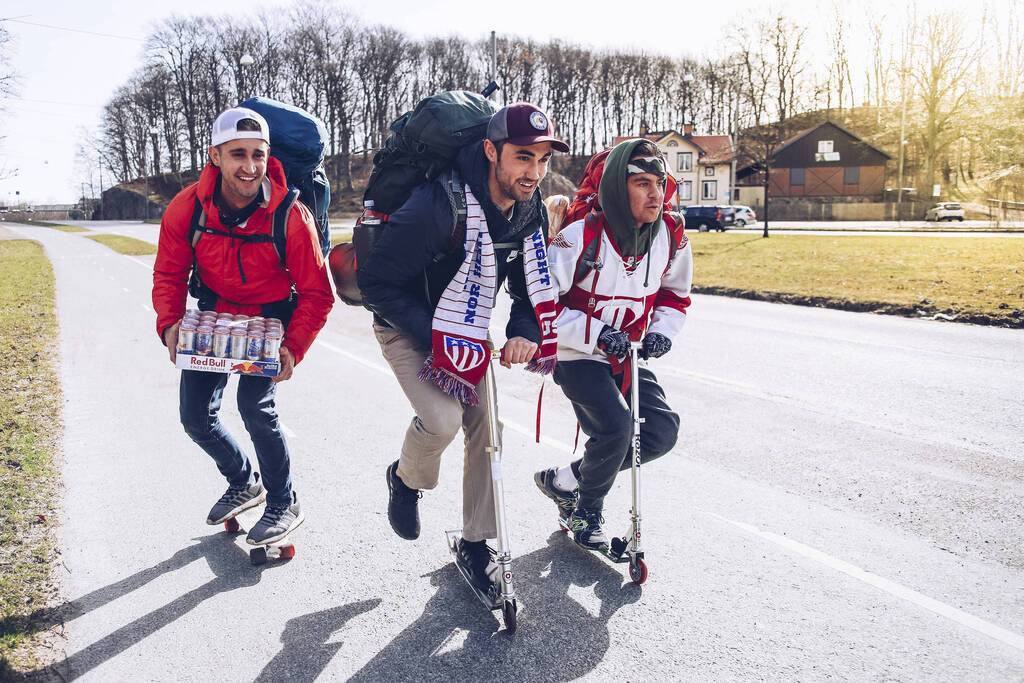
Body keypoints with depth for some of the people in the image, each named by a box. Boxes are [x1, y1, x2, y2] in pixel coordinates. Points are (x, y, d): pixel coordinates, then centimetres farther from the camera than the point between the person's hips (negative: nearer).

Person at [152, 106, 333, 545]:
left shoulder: (291, 216, -25)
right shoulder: (187, 208, -18)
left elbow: (316, 293, -19)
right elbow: (169, 274, -4)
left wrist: (294, 347, -31)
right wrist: (170, 323, -22)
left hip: (270, 317, -4)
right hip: (213, 315, 4)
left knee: (255, 405, -24)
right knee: (195, 416, 3)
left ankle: (283, 503, 0)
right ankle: (244, 483, 32)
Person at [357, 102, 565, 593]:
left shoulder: (531, 214, -11)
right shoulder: (438, 206, -33)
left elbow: (533, 289, 2)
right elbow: (377, 283, -25)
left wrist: (525, 332, -20)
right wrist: (436, 338, -28)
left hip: (466, 333, 6)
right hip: (408, 329, -6)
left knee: (486, 425, 1)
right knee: (443, 418, -25)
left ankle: (475, 545, 19)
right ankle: (405, 479, 12)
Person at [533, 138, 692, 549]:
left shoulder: (671, 236, -6)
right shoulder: (581, 236, -23)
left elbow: (675, 293, 11)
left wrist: (662, 330, -9)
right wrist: (596, 334, -25)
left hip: (627, 357, 6)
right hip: (577, 356, -6)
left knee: (663, 431, -4)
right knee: (616, 427, -23)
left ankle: (563, 481, 13)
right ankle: (588, 513, 8)